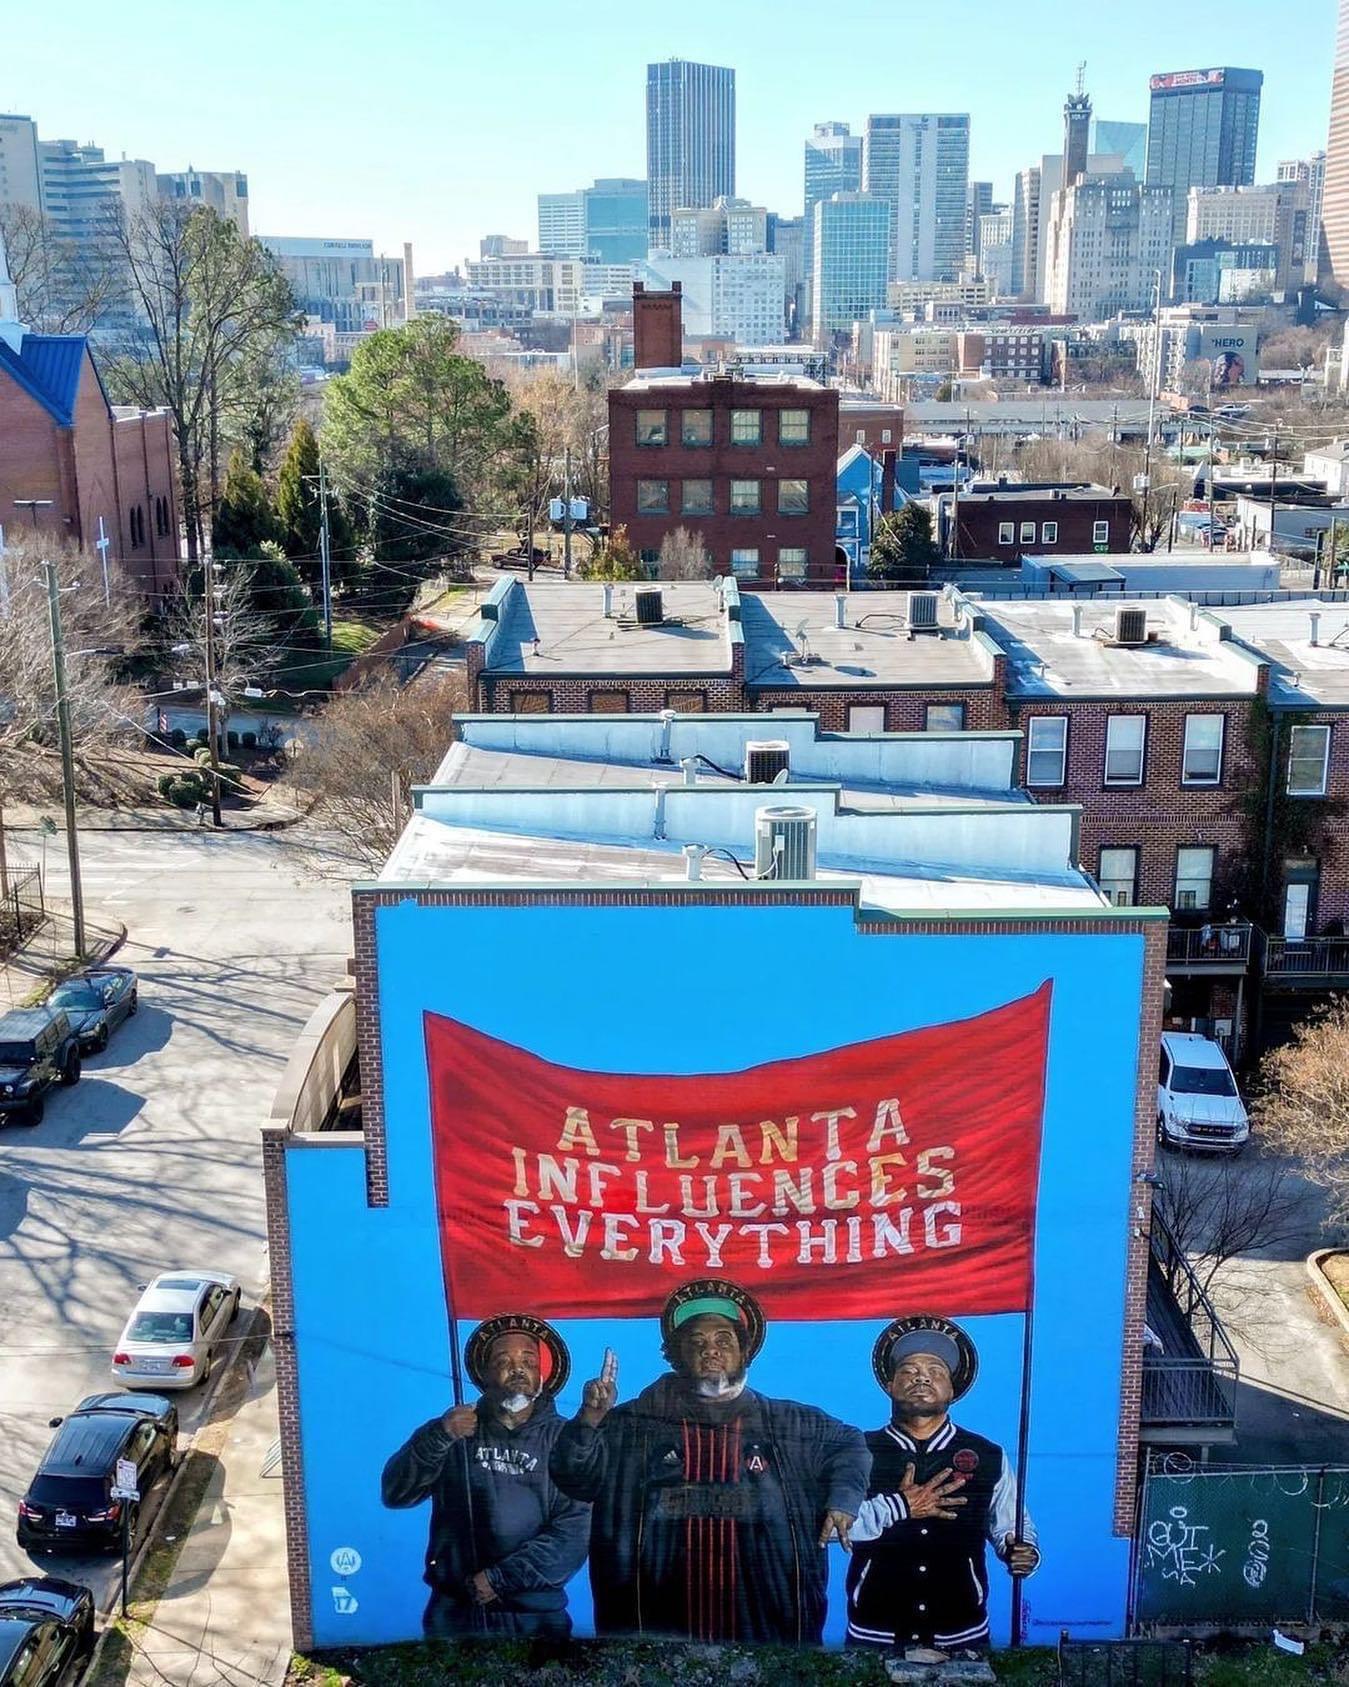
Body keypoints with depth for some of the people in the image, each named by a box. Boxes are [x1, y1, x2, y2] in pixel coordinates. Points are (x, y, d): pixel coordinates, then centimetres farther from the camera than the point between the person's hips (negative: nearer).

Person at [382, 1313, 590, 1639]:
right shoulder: (453, 1431, 6)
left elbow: (574, 1530, -8)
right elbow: (395, 1494, -6)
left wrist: (500, 1579, -15)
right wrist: (438, 1437, -22)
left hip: (537, 1616, -1)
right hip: (456, 1613, 1)